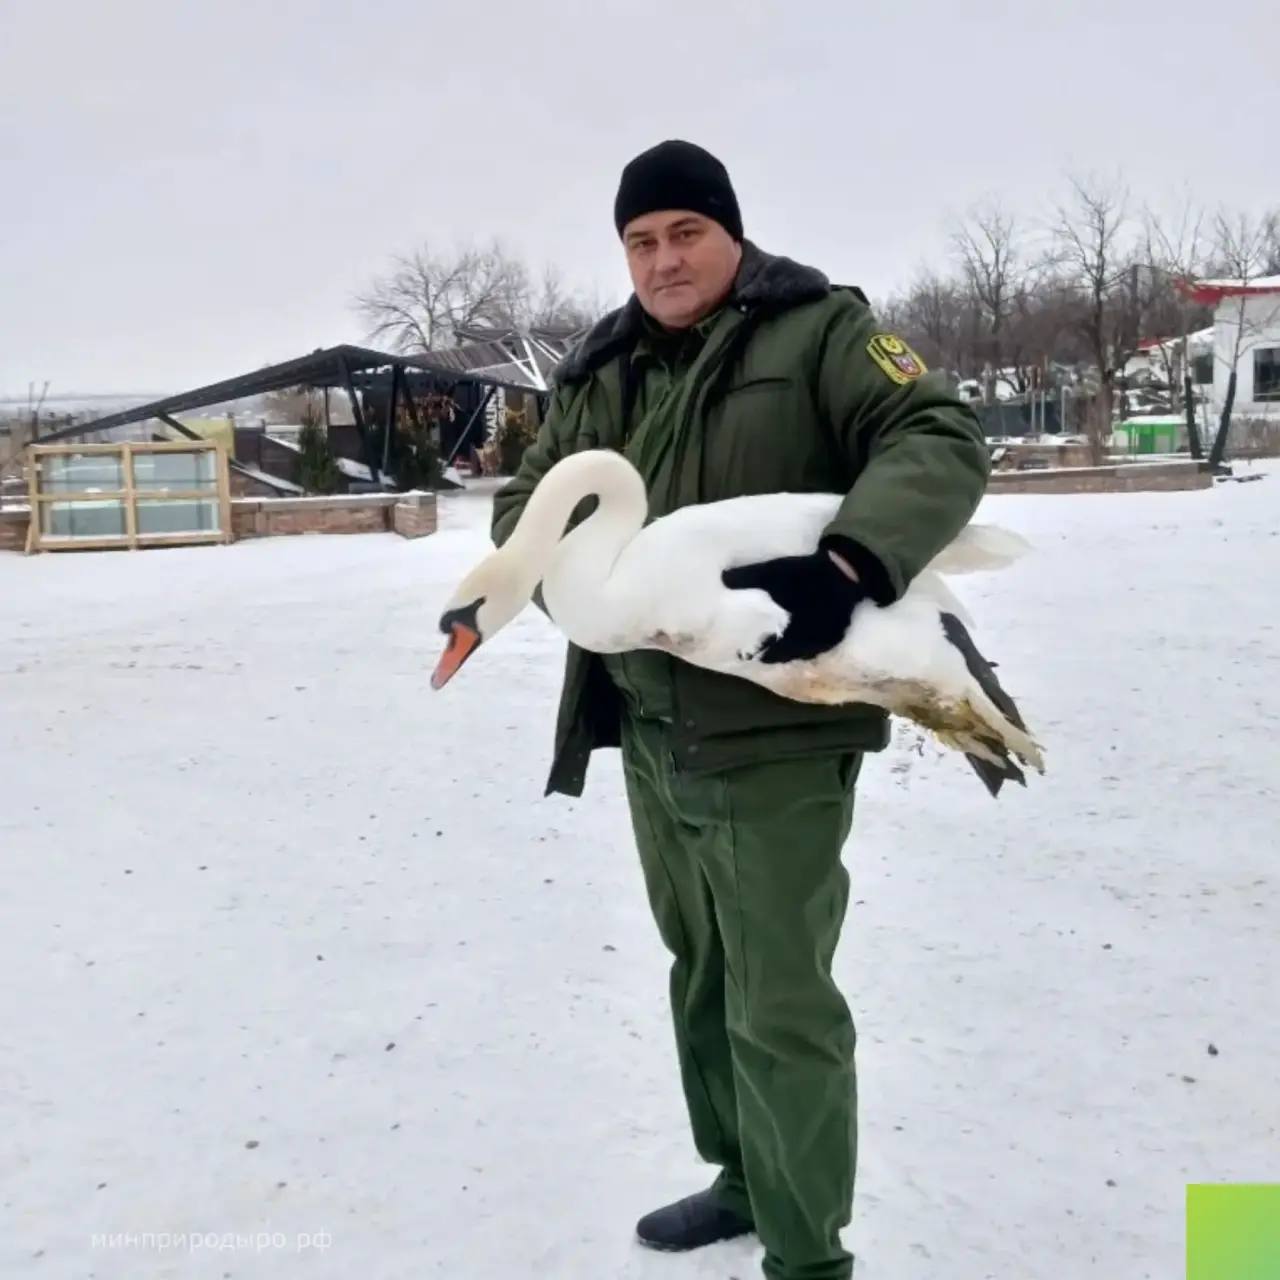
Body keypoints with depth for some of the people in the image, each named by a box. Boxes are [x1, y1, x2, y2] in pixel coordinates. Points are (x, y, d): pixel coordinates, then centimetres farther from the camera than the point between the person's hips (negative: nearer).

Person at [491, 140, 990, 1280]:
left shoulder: (818, 328, -5)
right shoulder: (599, 374, 13)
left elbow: (940, 441, -13)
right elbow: (527, 501, 16)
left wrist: (847, 562, -31)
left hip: (775, 733, -7)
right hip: (647, 732, 7)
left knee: (781, 1005, -3)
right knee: (700, 975, 20)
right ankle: (742, 1178, 41)